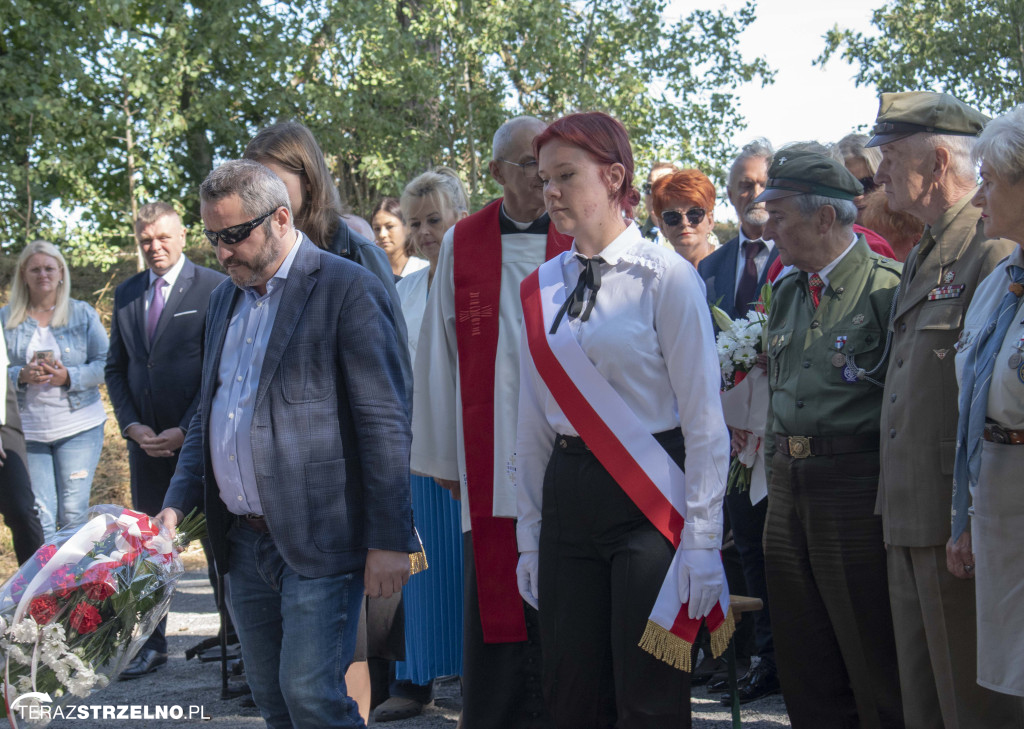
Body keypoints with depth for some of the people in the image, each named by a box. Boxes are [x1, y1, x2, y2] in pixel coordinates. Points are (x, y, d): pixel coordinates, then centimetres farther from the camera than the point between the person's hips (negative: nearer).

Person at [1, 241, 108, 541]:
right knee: (39, 518, -2)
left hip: (78, 427, -1)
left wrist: (69, 377, -15)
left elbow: (106, 365, 2)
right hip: (27, 430, 1)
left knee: (73, 514, -2)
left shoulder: (83, 314, 6)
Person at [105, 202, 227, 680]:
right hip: (146, 439, 5)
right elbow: (115, 368, 15)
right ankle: (151, 645, 15)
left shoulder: (213, 288, -6)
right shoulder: (125, 294, 12)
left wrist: (186, 430, -13)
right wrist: (131, 425, 0)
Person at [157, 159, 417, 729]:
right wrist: (178, 504, 9)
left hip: (318, 540, -7)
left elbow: (384, 425, -12)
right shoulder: (226, 299, 16)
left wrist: (389, 540, -16)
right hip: (243, 542, 8)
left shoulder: (349, 290, -9)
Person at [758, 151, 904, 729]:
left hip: (858, 491, -8)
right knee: (804, 670, 13)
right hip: (788, 490, 8)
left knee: (874, 665, -1)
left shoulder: (887, 285, -11)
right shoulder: (787, 291, 14)